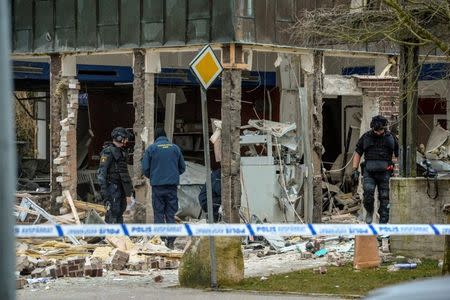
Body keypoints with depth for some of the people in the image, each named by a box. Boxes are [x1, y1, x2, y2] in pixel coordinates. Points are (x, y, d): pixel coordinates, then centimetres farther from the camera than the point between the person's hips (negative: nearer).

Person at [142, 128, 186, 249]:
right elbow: (182, 167, 11)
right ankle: (171, 241, 3)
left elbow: (145, 168, -2)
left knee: (159, 213, 4)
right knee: (171, 214, 7)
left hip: (157, 185, -2)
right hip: (172, 185, 2)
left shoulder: (151, 148, -2)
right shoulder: (175, 148, 6)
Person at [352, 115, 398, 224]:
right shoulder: (366, 137, 6)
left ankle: (383, 222, 3)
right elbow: (357, 154, 12)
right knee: (368, 191, -21)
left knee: (384, 197, -3)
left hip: (384, 171, 0)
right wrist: (354, 170, 4)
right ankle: (369, 212, 4)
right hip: (369, 171, 0)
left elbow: (397, 154, 16)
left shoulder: (391, 137, 7)